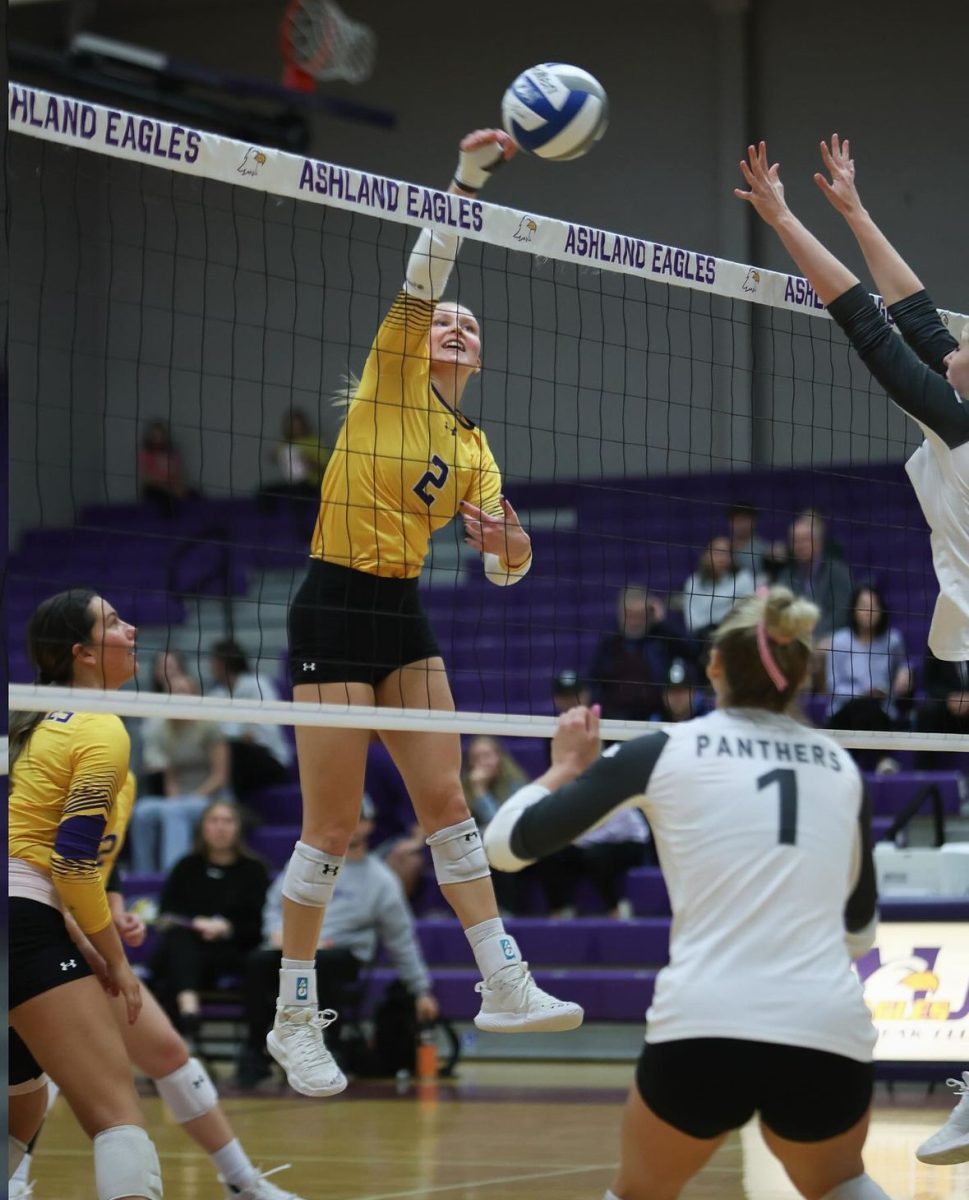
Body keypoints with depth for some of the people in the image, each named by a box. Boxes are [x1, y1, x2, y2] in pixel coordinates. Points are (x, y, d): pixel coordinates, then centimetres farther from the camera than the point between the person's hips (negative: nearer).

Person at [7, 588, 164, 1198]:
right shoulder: (102, 732, -6)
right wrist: (116, 960, -6)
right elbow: (73, 861, -13)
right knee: (118, 1111, -16)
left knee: (24, 1106, 24)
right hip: (24, 921, -9)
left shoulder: (31, 722, 19)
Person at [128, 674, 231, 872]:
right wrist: (173, 797, -7)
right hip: (178, 798, 5)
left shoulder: (208, 728, -3)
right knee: (143, 811, -25)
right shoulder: (165, 732, 12)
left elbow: (220, 775, -5)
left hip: (208, 798, -5)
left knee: (172, 811, -35)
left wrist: (195, 797, -14)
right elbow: (170, 777, 14)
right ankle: (143, 875, -24)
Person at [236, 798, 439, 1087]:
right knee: (258, 962, -31)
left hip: (344, 955, -2)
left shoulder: (382, 880, 7)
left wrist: (422, 991, 9)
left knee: (320, 963, -39)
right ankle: (255, 1050, -23)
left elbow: (402, 941, 10)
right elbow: (275, 905, 17)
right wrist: (279, 934, -5)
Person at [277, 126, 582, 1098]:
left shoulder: (473, 448, 15)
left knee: (447, 802, 4)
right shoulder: (391, 374, 0)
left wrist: (506, 541, -14)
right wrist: (466, 181, -22)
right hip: (335, 611, -6)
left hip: (404, 617, 6)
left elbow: (505, 565, 9)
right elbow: (420, 281, -16)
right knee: (332, 827, -4)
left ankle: (504, 987, 6)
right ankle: (294, 1019, 5)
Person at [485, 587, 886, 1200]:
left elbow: (506, 842, 10)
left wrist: (566, 767, 27)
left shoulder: (666, 751, 8)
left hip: (702, 1032, -2)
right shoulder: (842, 766, 15)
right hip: (832, 1034, 2)